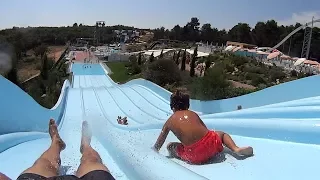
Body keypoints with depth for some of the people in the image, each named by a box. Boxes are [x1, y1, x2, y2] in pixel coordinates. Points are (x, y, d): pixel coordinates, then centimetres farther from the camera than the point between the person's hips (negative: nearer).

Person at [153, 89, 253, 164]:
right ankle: (236, 149, 6)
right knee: (222, 133, 34)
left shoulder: (169, 122, 10)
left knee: (170, 147, 22)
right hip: (212, 144, 2)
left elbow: (157, 146, 15)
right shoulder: (192, 114, 15)